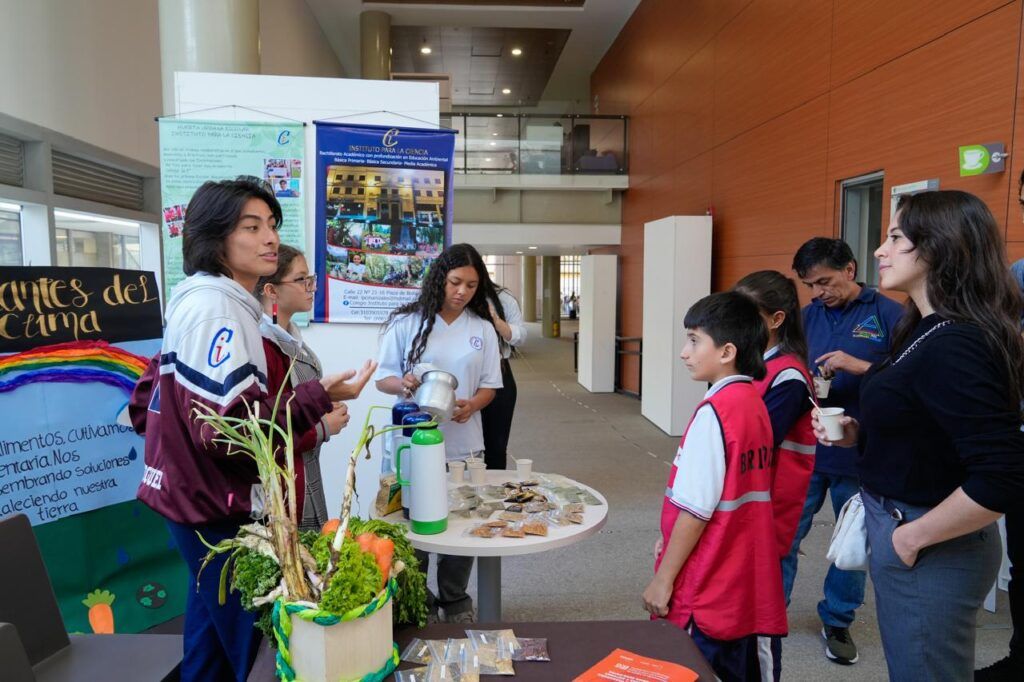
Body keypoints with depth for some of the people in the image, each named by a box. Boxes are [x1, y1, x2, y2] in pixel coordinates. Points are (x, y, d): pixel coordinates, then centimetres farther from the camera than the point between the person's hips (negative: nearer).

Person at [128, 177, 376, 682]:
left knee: (214, 634, 23)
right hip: (216, 506, -10)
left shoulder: (202, 303, 13)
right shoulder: (216, 307, -20)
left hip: (200, 496, 10)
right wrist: (319, 397, -28)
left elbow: (145, 405, 16)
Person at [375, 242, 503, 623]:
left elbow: (490, 386, 6)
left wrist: (471, 405, -15)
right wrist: (402, 384, -22)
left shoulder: (483, 328, 4)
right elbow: (382, 379, 0)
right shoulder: (407, 323, -3)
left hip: (463, 445, 2)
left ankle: (455, 600, 32)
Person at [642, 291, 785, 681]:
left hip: (706, 591, -8)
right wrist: (672, 538, 14)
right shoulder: (754, 402, 4)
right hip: (743, 582, 8)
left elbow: (696, 509, -21)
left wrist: (663, 578, -12)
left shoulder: (714, 412, -21)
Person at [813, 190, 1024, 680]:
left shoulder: (953, 347, -25)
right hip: (899, 522, 9)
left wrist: (914, 536, -19)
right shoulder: (931, 330, 6)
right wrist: (859, 433, 0)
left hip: (930, 551, -9)